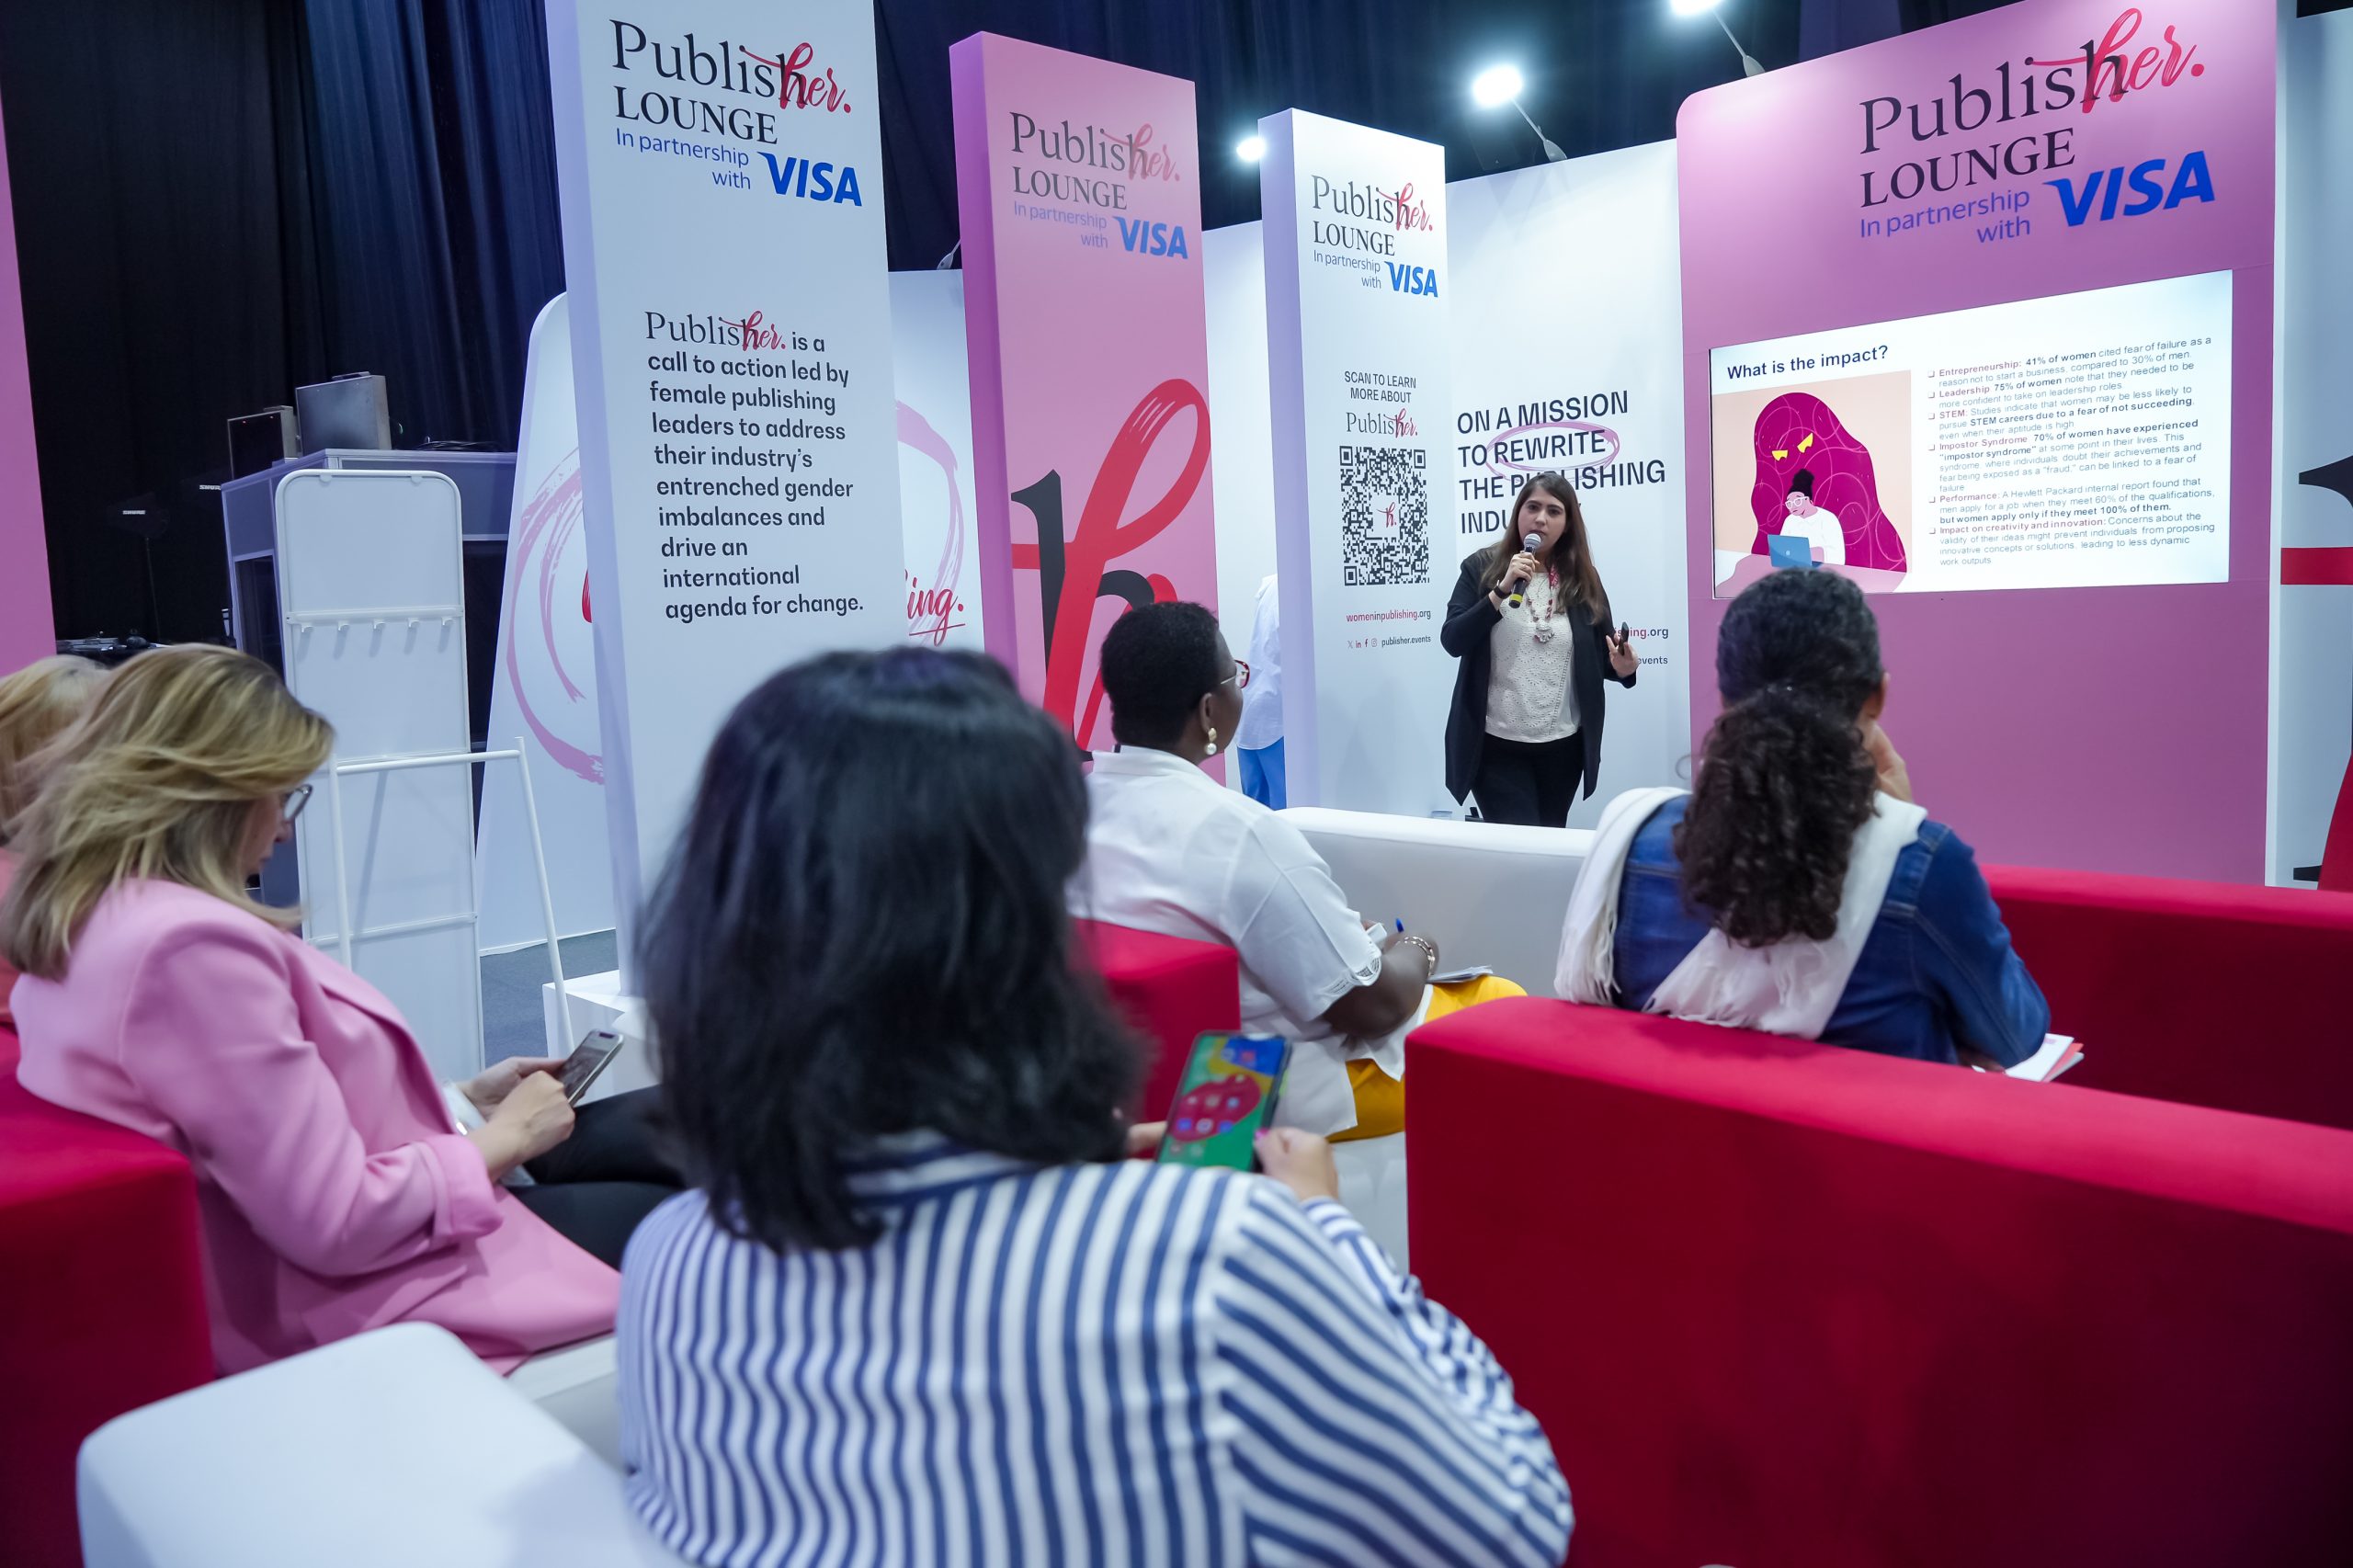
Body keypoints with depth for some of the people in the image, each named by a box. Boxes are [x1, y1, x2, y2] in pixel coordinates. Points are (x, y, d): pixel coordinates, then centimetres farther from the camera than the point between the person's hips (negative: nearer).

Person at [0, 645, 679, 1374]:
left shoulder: (92, 919, 3)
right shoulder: (193, 945, -30)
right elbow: (337, 1222, -28)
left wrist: (463, 1100, 9)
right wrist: (500, 1139, -12)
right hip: (362, 1293, -10)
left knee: (650, 1123, 13)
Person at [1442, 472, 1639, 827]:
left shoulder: (1583, 579, 3)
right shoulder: (1482, 567, -4)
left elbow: (1604, 655, 7)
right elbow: (1451, 641, -14)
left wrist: (1623, 667, -16)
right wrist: (1502, 590, -22)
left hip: (1563, 745, 4)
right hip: (1496, 744, -3)